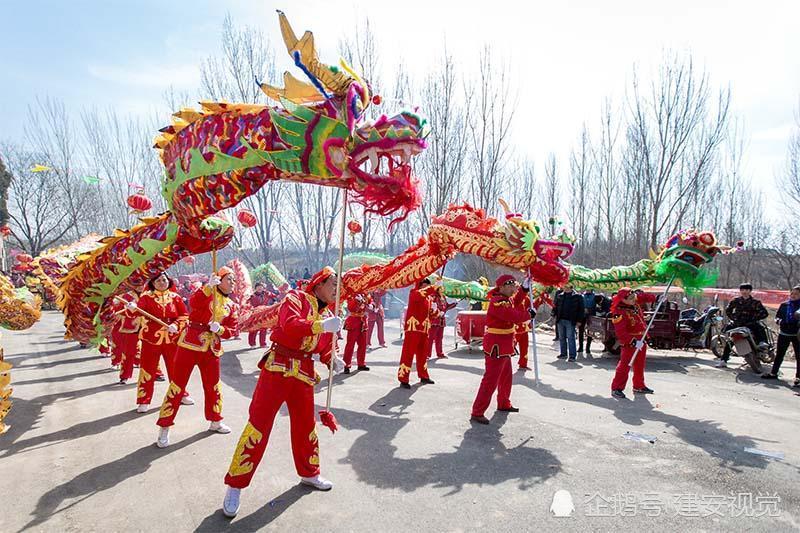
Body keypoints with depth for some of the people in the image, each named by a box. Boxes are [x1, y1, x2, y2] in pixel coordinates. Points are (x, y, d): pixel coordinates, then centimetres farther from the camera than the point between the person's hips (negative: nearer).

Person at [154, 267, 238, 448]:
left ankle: (215, 422, 31)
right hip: (191, 342, -5)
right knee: (177, 385, -1)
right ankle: (164, 428, 9)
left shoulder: (230, 305, 11)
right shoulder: (208, 292, -2)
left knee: (213, 386, 14)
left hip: (212, 347, 5)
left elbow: (232, 330, 8)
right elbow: (194, 303, -23)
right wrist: (209, 286, -30)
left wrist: (220, 329, -12)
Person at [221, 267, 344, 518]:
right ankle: (235, 486, 8)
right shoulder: (296, 298, -6)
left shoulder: (329, 316, 13)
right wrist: (320, 325, -31)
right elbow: (289, 325, -24)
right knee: (259, 423, -3)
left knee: (306, 424, 16)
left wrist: (333, 361, -4)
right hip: (278, 367, -6)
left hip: (304, 373, 6)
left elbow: (325, 348, 17)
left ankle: (309, 473, 37)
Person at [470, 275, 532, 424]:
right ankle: (477, 413, -6)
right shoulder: (497, 302, -22)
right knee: (490, 380, -10)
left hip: (504, 346, 11)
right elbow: (515, 316, -29)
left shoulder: (506, 299, 10)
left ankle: (504, 404, 42)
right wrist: (529, 314, -12)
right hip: (496, 346, -11)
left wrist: (524, 289, 12)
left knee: (506, 376, 24)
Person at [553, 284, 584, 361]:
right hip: (560, 320, 5)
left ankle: (572, 355, -1)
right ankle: (563, 354, 21)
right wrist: (555, 315, 5)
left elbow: (581, 309, -2)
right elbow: (555, 306, 19)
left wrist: (579, 320, -7)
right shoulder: (560, 296, 11)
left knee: (570, 338, -6)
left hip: (570, 321, -5)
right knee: (561, 338, 11)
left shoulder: (577, 296, -1)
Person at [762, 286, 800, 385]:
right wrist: (779, 321, -8)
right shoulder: (784, 305, 7)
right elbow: (777, 316, 13)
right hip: (784, 333, 4)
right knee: (779, 354, 11)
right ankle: (774, 373, 20)